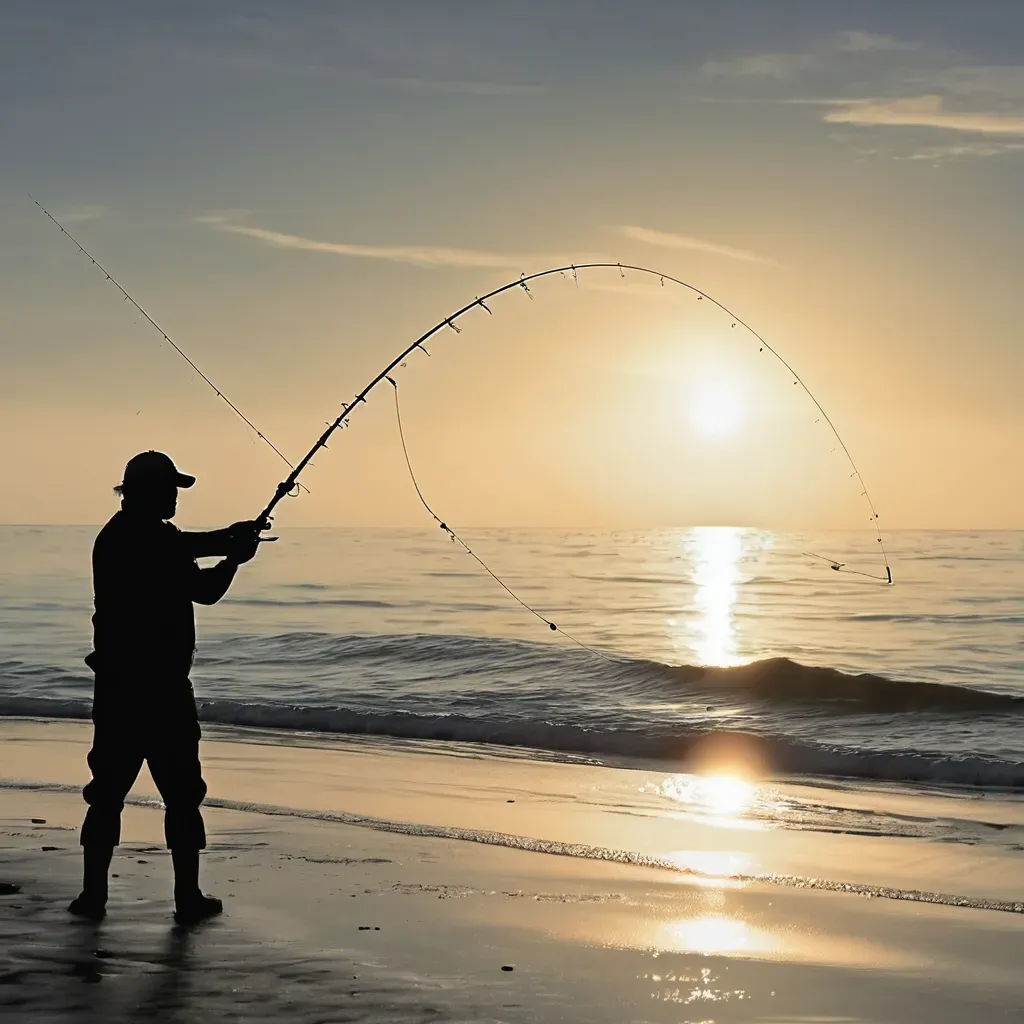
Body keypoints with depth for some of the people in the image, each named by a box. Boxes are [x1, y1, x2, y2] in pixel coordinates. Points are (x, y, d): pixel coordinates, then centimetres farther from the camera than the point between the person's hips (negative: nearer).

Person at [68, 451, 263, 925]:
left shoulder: (114, 536, 10)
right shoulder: (159, 540, -15)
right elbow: (206, 591, -9)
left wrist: (226, 538, 25)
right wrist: (234, 557, 6)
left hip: (115, 685, 7)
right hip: (163, 688, -7)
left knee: (108, 792, 10)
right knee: (181, 793, 3)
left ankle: (93, 893, 11)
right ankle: (188, 898, 7)